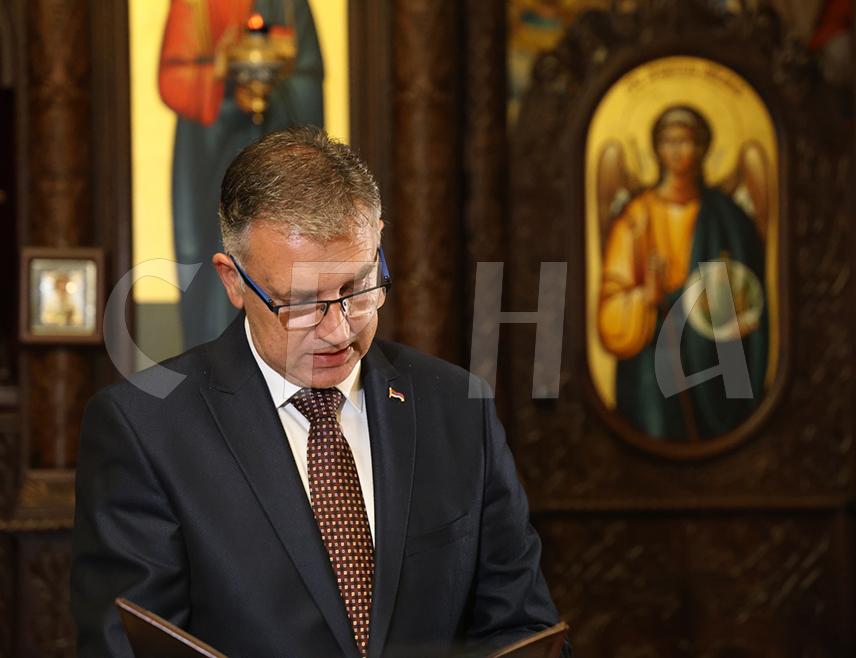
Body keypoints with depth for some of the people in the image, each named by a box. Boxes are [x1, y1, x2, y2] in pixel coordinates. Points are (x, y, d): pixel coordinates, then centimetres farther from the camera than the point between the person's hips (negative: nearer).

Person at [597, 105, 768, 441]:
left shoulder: (728, 218, 5)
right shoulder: (635, 219, -2)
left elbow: (754, 299, 9)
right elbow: (613, 318, -6)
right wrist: (648, 297, -24)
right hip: (654, 373, -2)